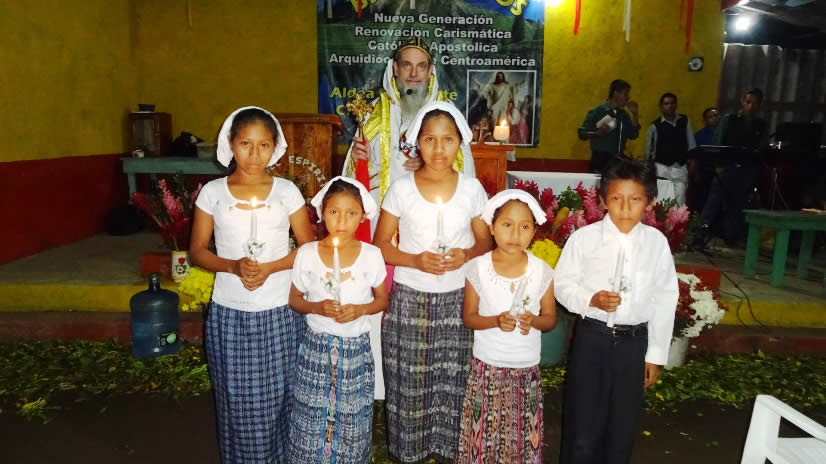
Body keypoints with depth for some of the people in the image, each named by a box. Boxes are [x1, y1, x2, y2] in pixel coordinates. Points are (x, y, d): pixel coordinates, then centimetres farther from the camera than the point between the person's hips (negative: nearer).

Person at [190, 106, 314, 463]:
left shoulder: (287, 191, -3)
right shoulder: (212, 192, -1)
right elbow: (197, 251, 2)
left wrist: (270, 267, -15)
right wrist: (233, 266, -16)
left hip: (279, 314, 0)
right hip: (229, 314, 1)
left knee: (276, 399, 8)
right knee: (237, 402, 10)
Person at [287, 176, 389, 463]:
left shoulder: (371, 255, -7)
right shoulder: (307, 254, -7)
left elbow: (382, 300, 4)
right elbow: (294, 300, 3)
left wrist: (360, 309, -15)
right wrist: (317, 307, -17)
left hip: (356, 348, 0)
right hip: (316, 347, 0)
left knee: (351, 422, 9)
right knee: (311, 420, 8)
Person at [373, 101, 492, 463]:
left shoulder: (472, 189, -1)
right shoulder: (401, 188, -5)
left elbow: (484, 240, 8)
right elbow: (380, 244, 0)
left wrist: (467, 255, -14)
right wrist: (415, 260, -17)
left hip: (457, 300, 1)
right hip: (409, 299, -1)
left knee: (454, 381, 8)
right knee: (410, 382, 7)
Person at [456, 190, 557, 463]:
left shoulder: (542, 271, -6)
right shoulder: (478, 268, -9)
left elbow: (550, 318, 3)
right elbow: (468, 317, -3)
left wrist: (533, 321, -19)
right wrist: (495, 321, -21)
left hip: (527, 369, 1)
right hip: (487, 367, -1)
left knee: (523, 437, 8)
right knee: (484, 436, 6)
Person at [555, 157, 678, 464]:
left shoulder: (657, 243, -5)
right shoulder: (584, 238, -10)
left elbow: (664, 300, 2)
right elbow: (562, 283, -1)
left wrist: (655, 354, 4)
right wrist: (590, 300, -21)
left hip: (634, 341, 2)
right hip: (592, 337, -2)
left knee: (623, 426, 17)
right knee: (582, 424, 8)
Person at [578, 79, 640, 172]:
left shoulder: (623, 114, 13)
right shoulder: (597, 111, -5)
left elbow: (633, 135, 10)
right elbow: (582, 133, -7)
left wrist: (634, 114, 3)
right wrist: (598, 133, -25)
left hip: (619, 159, 5)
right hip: (601, 159, -5)